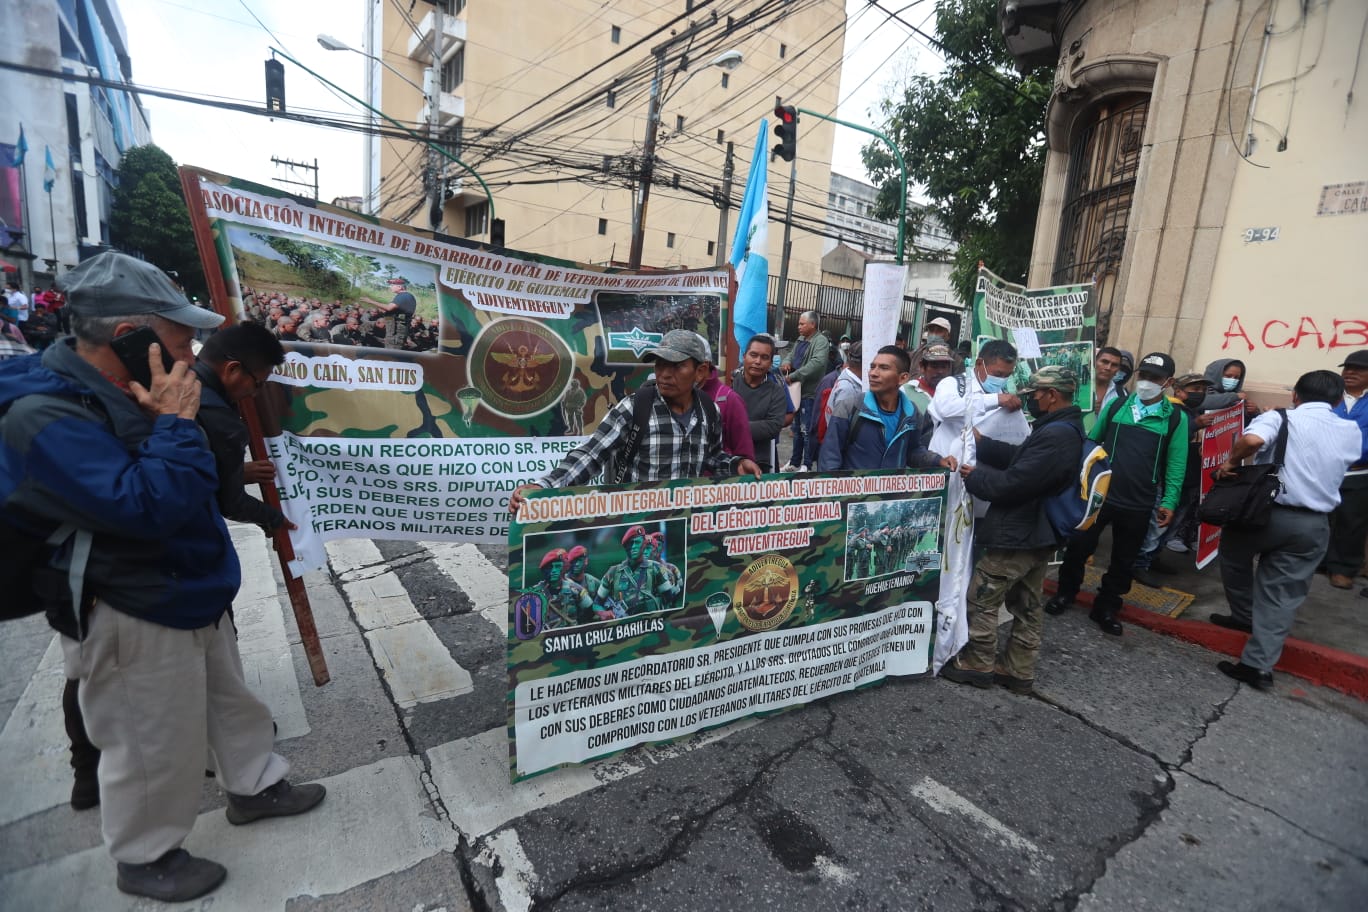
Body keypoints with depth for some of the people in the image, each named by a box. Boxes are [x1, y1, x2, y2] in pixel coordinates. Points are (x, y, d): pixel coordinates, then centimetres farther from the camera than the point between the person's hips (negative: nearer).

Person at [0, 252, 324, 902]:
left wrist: (170, 420, -1)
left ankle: (255, 786, 45)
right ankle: (145, 857, 35)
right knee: (154, 748, 11)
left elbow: (192, 483, 14)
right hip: (136, 620, -9)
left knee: (230, 700, 24)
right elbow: (146, 506, -35)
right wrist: (175, 423, -27)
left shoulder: (120, 388, 3)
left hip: (190, 595, 9)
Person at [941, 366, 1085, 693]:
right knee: (1027, 606, 17)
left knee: (981, 599, 4)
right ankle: (1019, 671, 29)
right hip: (1040, 536, 10)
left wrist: (973, 475, -11)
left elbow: (1011, 484, -26)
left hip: (1015, 536, -10)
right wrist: (980, 442, 4)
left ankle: (978, 665, 17)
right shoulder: (1066, 430, 10)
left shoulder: (1054, 436, -25)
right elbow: (1019, 458, 12)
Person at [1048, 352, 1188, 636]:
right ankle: (1065, 593, 28)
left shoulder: (1176, 418, 1)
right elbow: (1091, 442, 9)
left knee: (1123, 559, 12)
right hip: (1098, 493, 0)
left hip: (1138, 504, 0)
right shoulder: (1116, 406, 3)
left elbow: (1176, 464, 1)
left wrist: (1169, 501, -6)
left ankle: (1105, 607, 29)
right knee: (1078, 547, 6)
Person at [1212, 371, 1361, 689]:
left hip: (1267, 512, -4)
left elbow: (1253, 439, -29)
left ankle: (1244, 616, 39)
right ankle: (1258, 665, 7)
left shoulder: (1280, 418, -7)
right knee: (1282, 596, 8)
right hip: (1314, 524, 4)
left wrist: (1231, 462, -14)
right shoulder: (1352, 433, 10)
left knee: (1234, 555, 26)